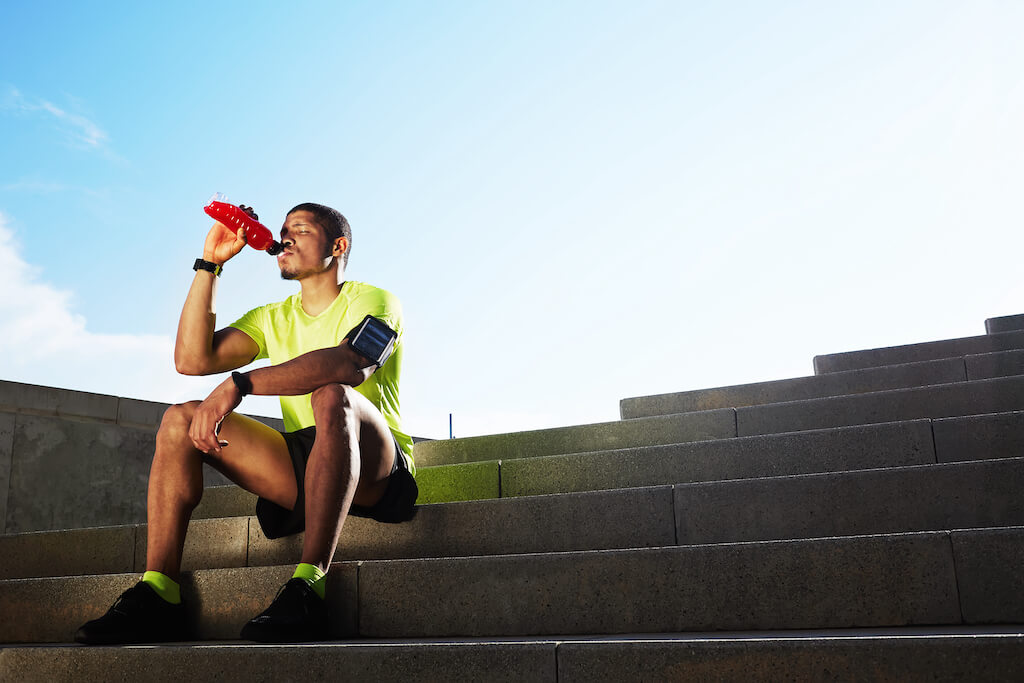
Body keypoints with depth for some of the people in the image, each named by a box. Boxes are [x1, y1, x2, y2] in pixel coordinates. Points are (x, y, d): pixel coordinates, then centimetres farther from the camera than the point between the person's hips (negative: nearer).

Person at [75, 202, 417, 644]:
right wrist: (210, 263, 4)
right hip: (300, 470, 6)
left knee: (332, 395, -36)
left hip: (376, 473, -6)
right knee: (180, 419, -8)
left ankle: (308, 586, -42)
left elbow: (349, 363, -26)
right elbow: (191, 359, 4)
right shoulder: (273, 319, 18)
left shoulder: (373, 302, -2)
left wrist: (240, 383, -34)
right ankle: (157, 596, -17)